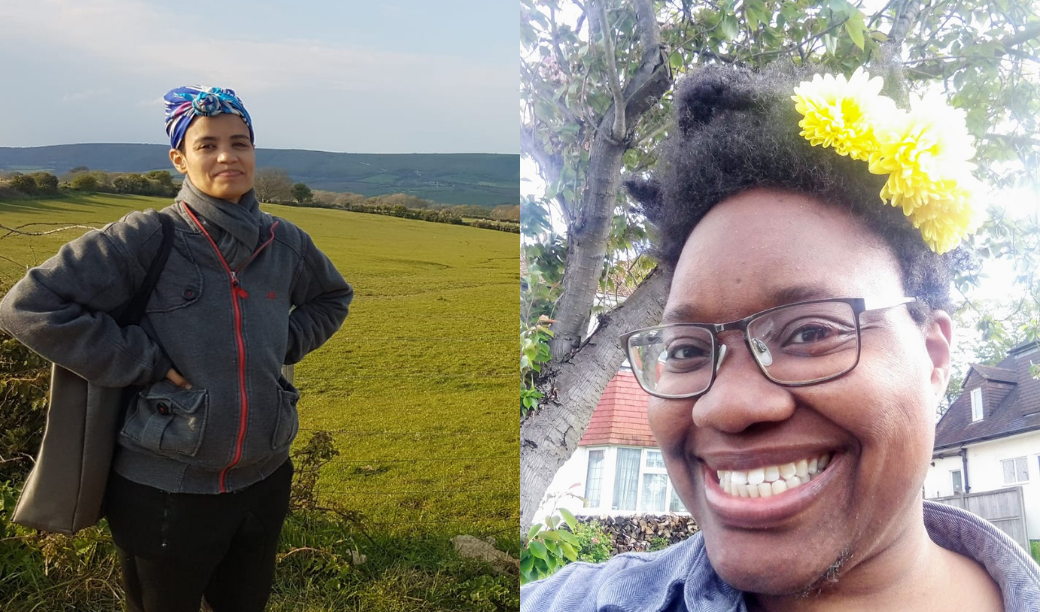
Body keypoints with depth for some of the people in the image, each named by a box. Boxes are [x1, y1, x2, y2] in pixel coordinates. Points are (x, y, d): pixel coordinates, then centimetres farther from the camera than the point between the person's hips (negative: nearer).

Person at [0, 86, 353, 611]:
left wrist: (285, 345, 4)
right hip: (165, 492, -4)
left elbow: (333, 297, 20)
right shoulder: (147, 238, -15)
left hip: (262, 483, 5)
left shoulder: (285, 242, 0)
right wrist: (141, 364, -20)